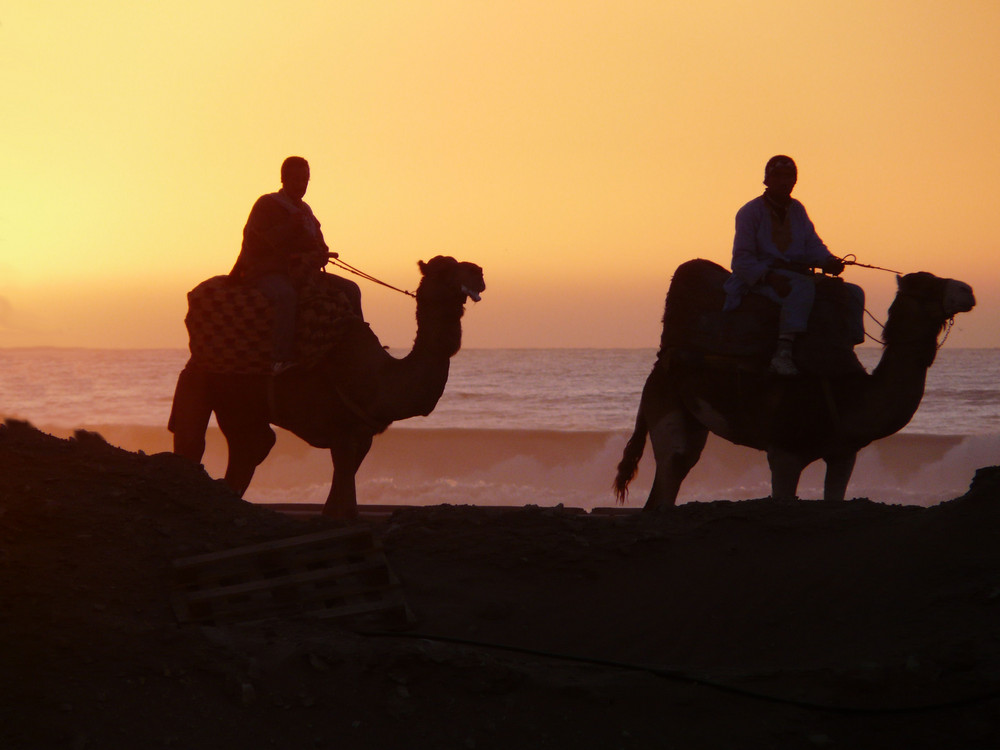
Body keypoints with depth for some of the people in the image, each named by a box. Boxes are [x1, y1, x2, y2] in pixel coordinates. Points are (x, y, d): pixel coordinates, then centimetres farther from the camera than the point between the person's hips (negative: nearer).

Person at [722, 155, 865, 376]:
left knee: (852, 293, -4)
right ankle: (783, 352, -49)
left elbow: (813, 245, 13)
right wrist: (770, 277, -29)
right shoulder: (750, 212, -3)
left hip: (796, 273, 7)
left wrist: (828, 261, -12)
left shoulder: (798, 210, 18)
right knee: (803, 287, -39)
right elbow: (742, 260, -11)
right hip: (759, 279, -7)